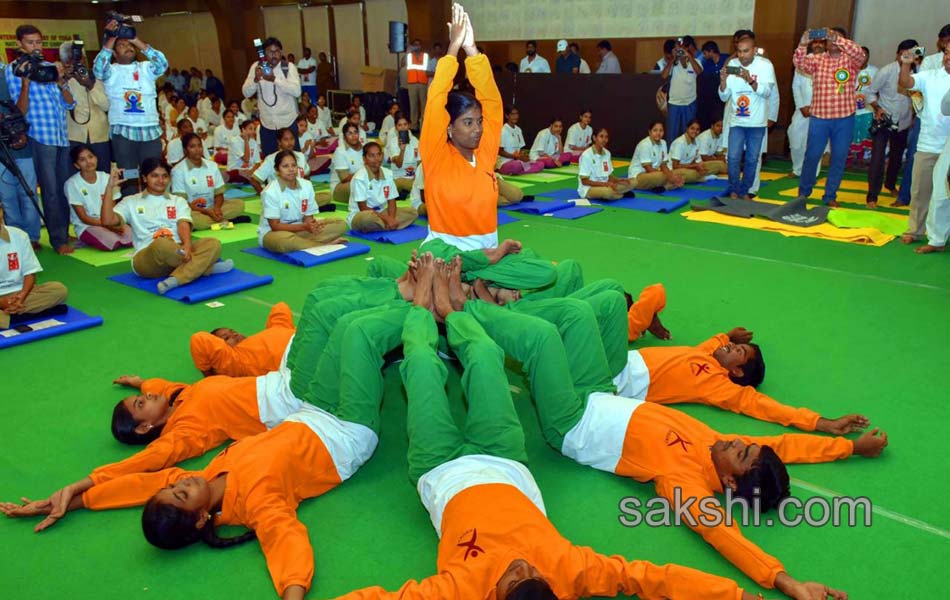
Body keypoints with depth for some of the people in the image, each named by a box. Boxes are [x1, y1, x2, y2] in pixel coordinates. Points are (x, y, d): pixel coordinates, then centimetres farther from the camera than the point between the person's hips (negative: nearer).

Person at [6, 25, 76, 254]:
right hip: (40, 136, -5)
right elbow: (20, 110, -7)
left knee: (65, 188, 8)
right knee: (51, 190, -4)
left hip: (62, 136, 5)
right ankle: (59, 240, 0)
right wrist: (25, 83, -19)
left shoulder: (51, 67, 14)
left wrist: (60, 81, -6)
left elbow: (70, 103, 10)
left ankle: (65, 233, 18)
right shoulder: (13, 69, 0)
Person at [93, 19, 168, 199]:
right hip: (122, 131, -1)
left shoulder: (145, 68, 12)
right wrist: (110, 39, -14)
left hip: (150, 130, 1)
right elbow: (98, 68, -13)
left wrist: (137, 41, -12)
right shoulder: (111, 71, 8)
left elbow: (162, 64, -7)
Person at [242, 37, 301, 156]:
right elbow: (246, 93, -2)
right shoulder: (256, 67, 1)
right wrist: (256, 79, -21)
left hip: (288, 122, -2)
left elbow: (297, 91, -21)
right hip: (266, 123, 3)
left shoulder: (289, 67, -7)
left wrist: (274, 79, -29)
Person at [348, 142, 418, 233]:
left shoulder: (388, 173, 1)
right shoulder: (359, 177, -17)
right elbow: (363, 208, -18)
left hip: (381, 213, 7)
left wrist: (391, 218, -18)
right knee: (368, 217, -43)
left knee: (413, 212, -5)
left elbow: (391, 201, 3)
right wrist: (386, 219, -22)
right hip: (359, 216, -7)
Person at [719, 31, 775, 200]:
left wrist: (750, 80, -34)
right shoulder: (731, 64, -4)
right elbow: (724, 97, -3)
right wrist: (723, 81, -22)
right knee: (733, 158, -6)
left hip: (757, 122, 0)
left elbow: (767, 92, -19)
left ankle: (744, 191, 20)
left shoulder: (765, 65, -8)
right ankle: (734, 191, 9)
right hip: (736, 121, 1)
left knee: (752, 159, 7)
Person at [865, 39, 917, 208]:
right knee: (877, 157, -10)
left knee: (897, 157, 18)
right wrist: (877, 108, -19)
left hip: (903, 123, 4)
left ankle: (890, 184, 43)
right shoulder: (887, 71, -16)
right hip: (884, 121, -4)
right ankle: (872, 196, -3)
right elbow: (871, 91, -7)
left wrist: (914, 114, -2)